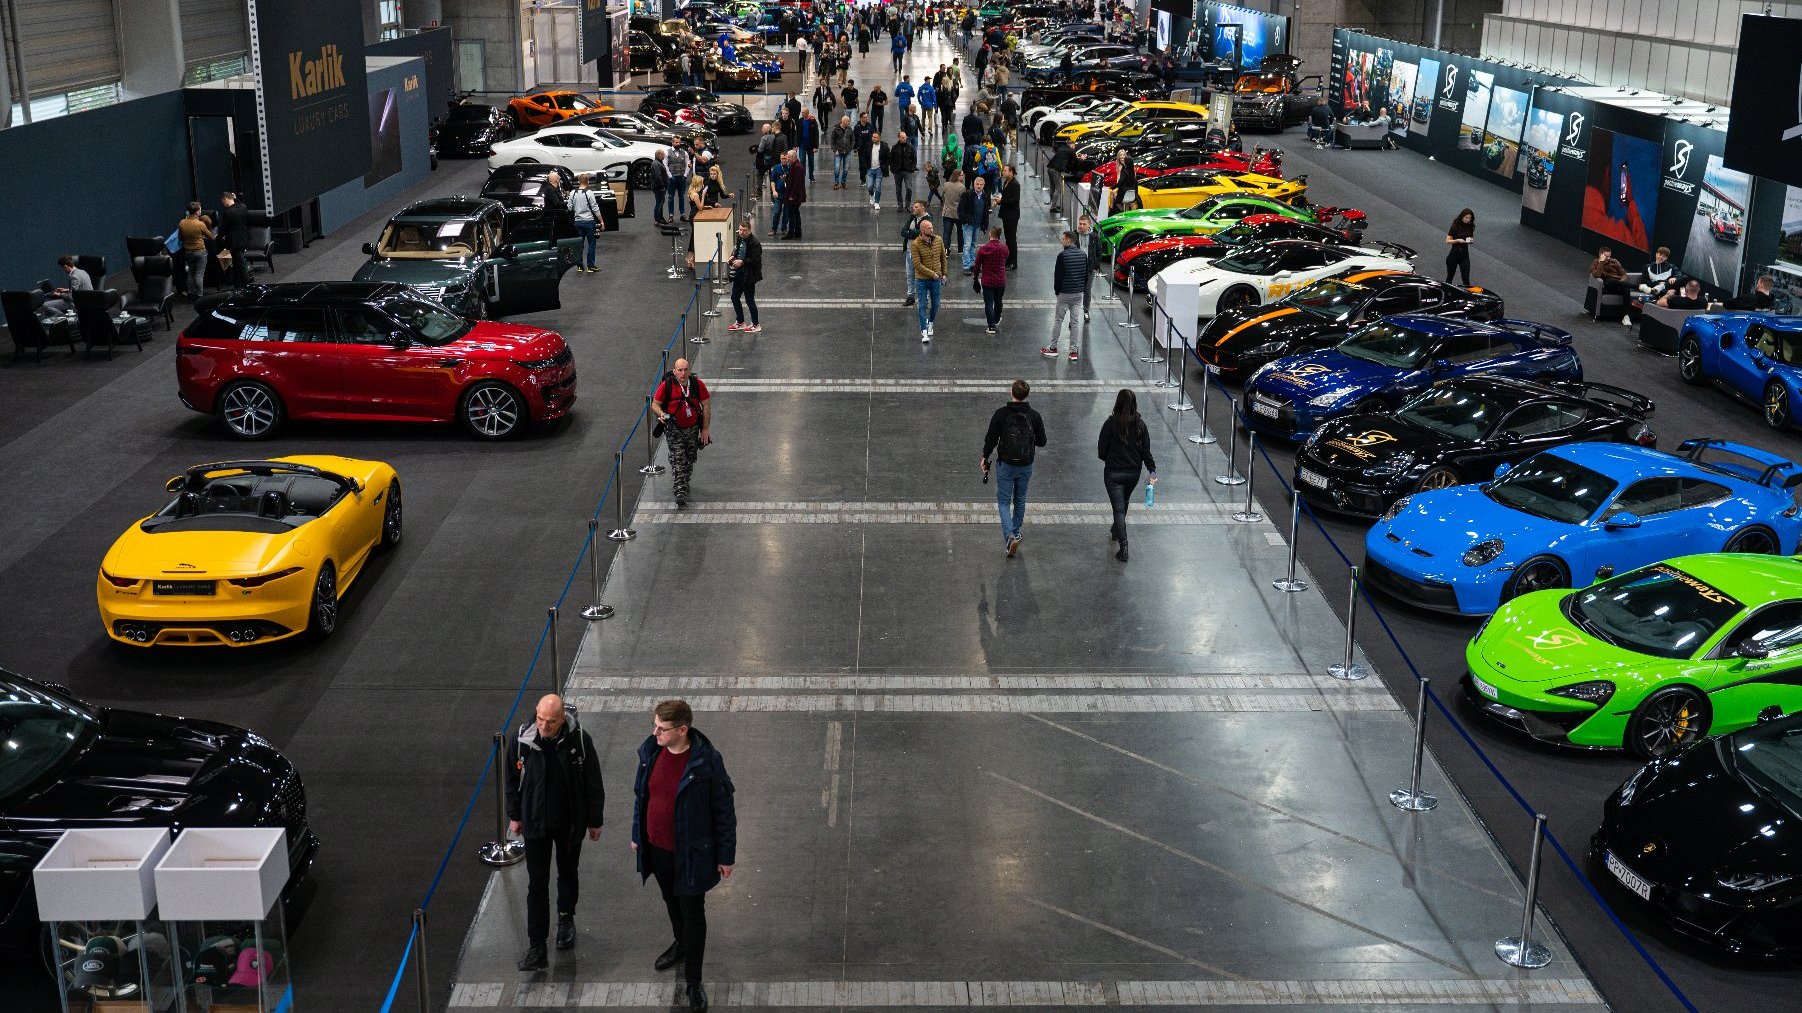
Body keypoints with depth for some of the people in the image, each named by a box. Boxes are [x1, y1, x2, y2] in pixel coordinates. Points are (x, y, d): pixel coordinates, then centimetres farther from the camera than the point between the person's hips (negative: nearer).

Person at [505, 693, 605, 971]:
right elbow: (512, 779, 2)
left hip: (570, 823, 0)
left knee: (567, 873, 21)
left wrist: (594, 821, -1)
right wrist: (514, 816, 8)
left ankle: (566, 918, 47)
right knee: (537, 884, 1)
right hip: (535, 823, 0)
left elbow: (593, 784, -7)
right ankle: (537, 946, 5)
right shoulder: (522, 740, -15)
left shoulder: (579, 741, -18)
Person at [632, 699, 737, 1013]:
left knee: (693, 914, 8)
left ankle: (693, 982, 22)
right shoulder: (650, 751, -9)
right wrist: (637, 835, 15)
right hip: (656, 848, 5)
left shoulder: (707, 762, -25)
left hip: (690, 854, -5)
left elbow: (724, 810, -15)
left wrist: (726, 856, -10)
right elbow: (640, 795, 7)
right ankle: (681, 944, 55)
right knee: (671, 901, 27)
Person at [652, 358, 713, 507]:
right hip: (674, 429, -3)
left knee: (690, 458, 16)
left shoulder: (697, 384, -10)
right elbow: (655, 404, -7)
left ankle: (685, 482, 39)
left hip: (693, 428, 3)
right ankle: (680, 492, -17)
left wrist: (705, 429, -2)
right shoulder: (666, 385, -16)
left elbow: (706, 406, -1)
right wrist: (661, 414, -29)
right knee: (678, 459, -13)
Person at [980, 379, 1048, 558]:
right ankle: (1016, 532, 36)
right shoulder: (1034, 415, -6)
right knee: (1020, 500, 22)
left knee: (1003, 502, 3)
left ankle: (1010, 536, -16)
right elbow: (1042, 442, 1)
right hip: (1026, 466, 3)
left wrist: (985, 457, 5)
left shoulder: (1001, 413, -14)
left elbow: (991, 439, -10)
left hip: (1006, 465, -3)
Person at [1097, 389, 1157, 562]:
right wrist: (1153, 470, 2)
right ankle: (1116, 532, 47)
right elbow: (1146, 451, -5)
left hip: (1113, 472, -4)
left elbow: (1101, 451, -9)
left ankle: (1123, 546, -12)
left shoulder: (1111, 424, -16)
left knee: (1119, 508, -1)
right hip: (1134, 473, 4)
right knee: (1123, 503, 27)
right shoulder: (1140, 425, -6)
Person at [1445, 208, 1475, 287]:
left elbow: (1471, 239, 13)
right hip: (1454, 253, -3)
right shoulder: (1455, 226, -10)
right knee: (1450, 277, 11)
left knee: (1466, 278, -4)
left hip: (1465, 254, 3)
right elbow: (1447, 241, -10)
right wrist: (1457, 240, -26)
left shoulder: (1470, 227, 2)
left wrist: (1471, 240, -11)